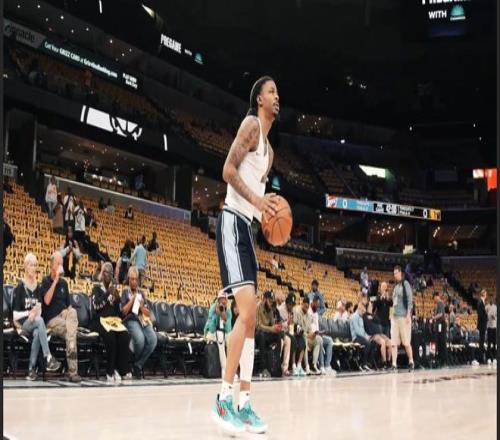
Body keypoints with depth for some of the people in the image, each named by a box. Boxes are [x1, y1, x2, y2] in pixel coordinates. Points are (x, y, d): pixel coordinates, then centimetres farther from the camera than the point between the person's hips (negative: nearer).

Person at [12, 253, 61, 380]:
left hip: (35, 323, 3)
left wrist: (36, 313, -14)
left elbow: (40, 310, 7)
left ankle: (32, 368, -33)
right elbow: (15, 315, -5)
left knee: (37, 333, -34)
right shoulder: (20, 287, -3)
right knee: (40, 320, -35)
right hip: (22, 324, -3)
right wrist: (29, 313, -17)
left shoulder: (38, 287, 11)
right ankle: (48, 358, -41)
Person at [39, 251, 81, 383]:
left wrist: (68, 314, -5)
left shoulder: (64, 283, 17)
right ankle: (73, 371, -32)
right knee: (70, 332, -31)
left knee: (73, 312, -31)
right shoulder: (46, 281, 1)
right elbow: (47, 301, -17)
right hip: (51, 320, -4)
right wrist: (55, 281, -17)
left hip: (64, 316, 4)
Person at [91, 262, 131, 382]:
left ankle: (122, 369, -26)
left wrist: (117, 298, -3)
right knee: (110, 336, -36)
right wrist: (107, 293, -17)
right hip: (100, 320, -4)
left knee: (125, 336, -29)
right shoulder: (97, 288, 10)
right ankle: (110, 372, -31)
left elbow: (118, 310, 15)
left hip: (114, 319, 4)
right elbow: (96, 305, -8)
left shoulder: (115, 289, 21)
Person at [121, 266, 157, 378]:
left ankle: (138, 365, -15)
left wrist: (142, 307, -2)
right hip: (131, 320, -4)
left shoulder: (141, 293, 21)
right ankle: (135, 363, -9)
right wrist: (132, 299, -8)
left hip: (144, 321, 4)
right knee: (140, 339, -35)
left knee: (153, 339, -28)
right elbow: (124, 311, 0)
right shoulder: (125, 292, 11)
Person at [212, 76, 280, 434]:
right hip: (233, 222, -10)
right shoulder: (251, 124, -5)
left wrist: (269, 210, 8)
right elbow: (228, 170, -16)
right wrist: (257, 200, -26)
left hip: (248, 226, 10)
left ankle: (245, 403, 9)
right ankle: (224, 398, -15)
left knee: (252, 318, 6)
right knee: (247, 310, -20)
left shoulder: (270, 149, 23)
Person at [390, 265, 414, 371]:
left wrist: (408, 314, -16)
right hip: (395, 316, 7)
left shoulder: (405, 284, -4)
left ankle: (411, 362, 9)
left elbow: (410, 300, -9)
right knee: (394, 343, 1)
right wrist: (392, 314, 15)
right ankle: (394, 364, 1)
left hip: (404, 316, -7)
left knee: (406, 342, -3)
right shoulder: (395, 286, 18)